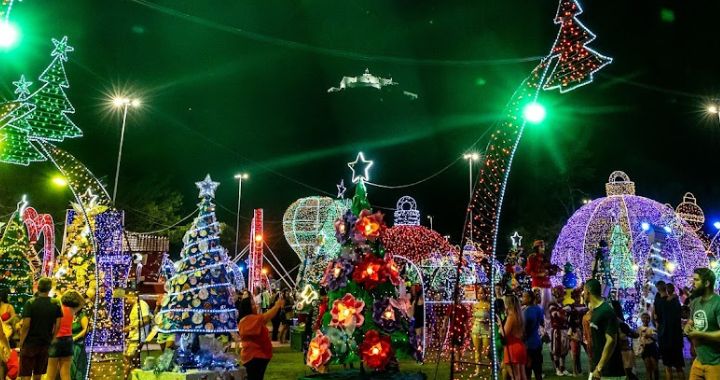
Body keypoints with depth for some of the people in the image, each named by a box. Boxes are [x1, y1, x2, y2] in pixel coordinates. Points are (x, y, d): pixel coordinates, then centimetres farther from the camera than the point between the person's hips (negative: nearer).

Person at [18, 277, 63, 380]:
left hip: (30, 343, -4)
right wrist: (51, 339, 9)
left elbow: (26, 325, -14)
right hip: (46, 344, 4)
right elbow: (57, 325, -1)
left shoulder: (30, 303, -10)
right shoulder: (56, 304, 0)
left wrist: (21, 343, -5)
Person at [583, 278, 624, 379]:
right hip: (596, 367, 9)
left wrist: (599, 368, -24)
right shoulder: (595, 311, 11)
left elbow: (611, 341, -23)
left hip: (609, 371, -9)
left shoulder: (607, 312, -18)